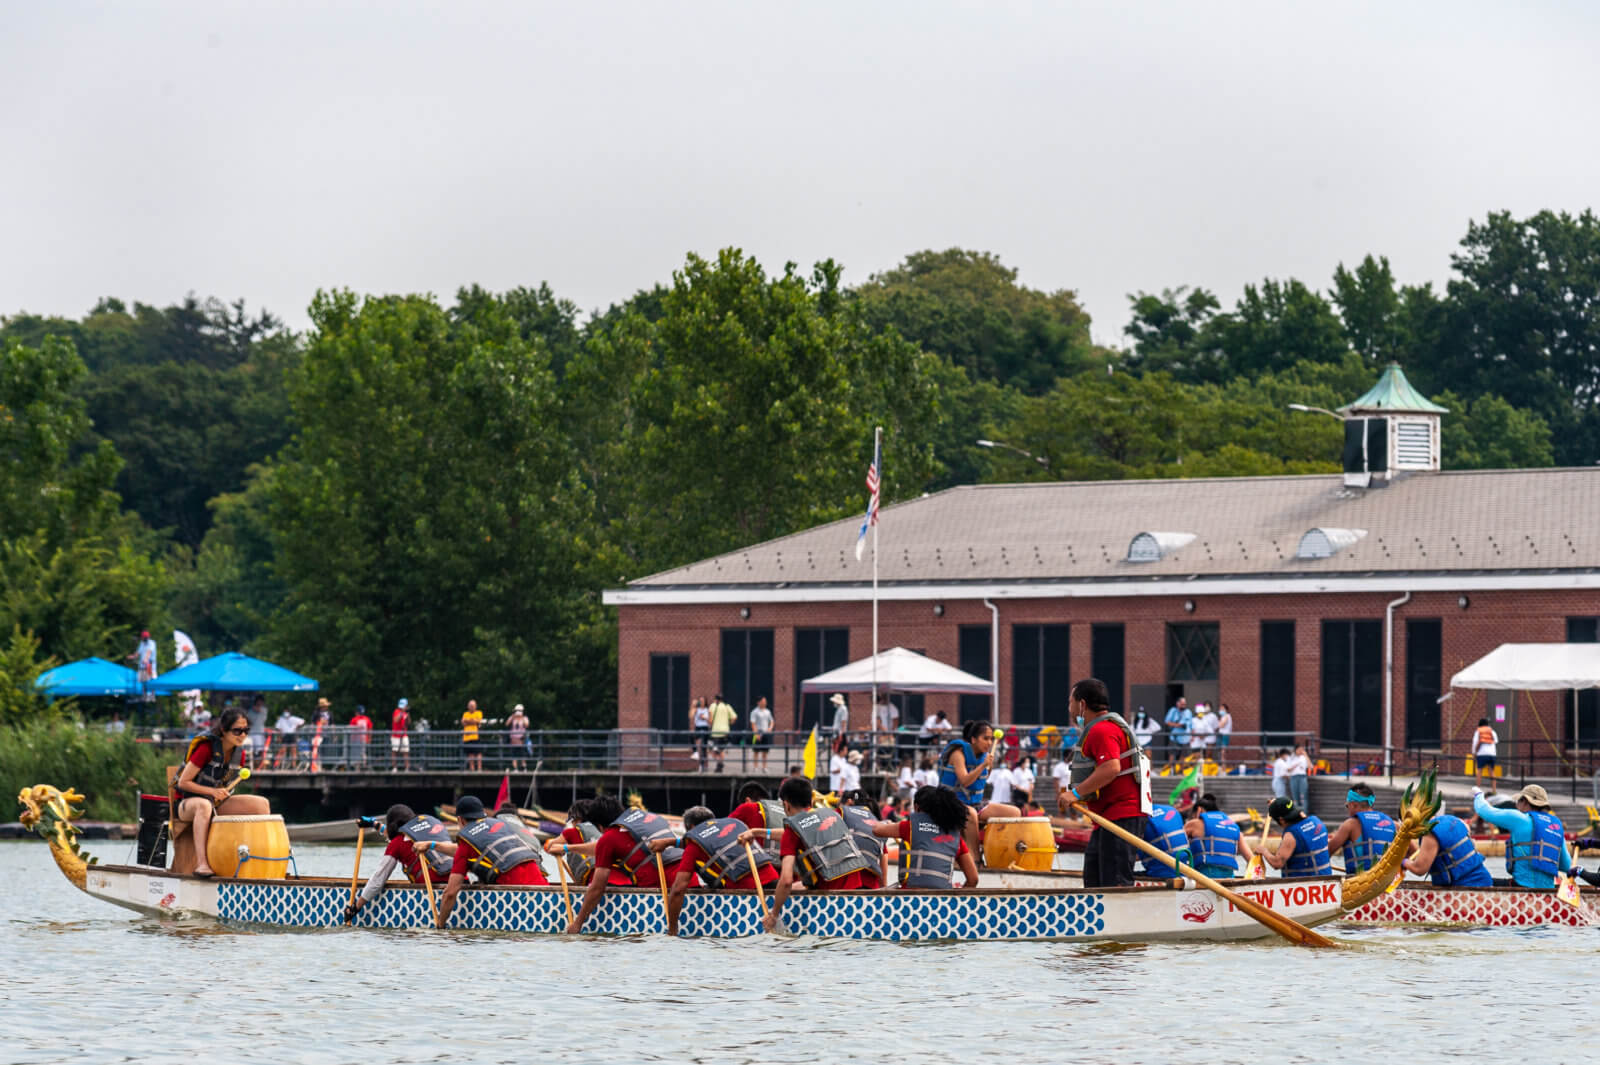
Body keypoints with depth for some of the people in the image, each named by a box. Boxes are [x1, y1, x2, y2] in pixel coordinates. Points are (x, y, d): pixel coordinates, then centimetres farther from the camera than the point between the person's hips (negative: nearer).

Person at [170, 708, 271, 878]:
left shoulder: (238, 754, 1)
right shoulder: (207, 748, -21)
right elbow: (183, 782, -19)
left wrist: (222, 792, -4)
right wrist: (212, 791, -27)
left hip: (215, 801, 7)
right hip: (185, 803, -7)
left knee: (262, 804, -8)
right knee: (204, 805, -44)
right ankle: (201, 863, -48)